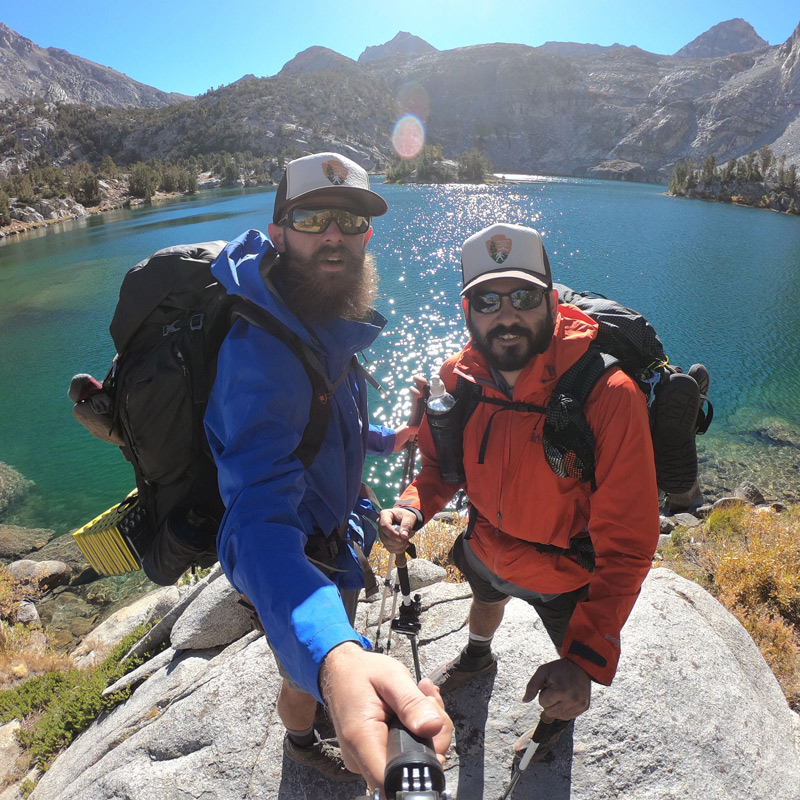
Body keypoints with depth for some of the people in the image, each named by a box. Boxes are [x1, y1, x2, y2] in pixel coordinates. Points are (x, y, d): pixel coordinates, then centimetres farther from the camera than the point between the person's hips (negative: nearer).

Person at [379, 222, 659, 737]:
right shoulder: (458, 379, -20)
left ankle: (559, 720, 66)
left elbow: (627, 547, -34)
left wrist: (586, 659, -43)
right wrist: (413, 509, -25)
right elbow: (441, 463, -3)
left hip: (567, 575, -4)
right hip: (486, 551, 4)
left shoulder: (609, 395, -37)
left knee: (569, 672, 26)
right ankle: (478, 657, 76)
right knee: (487, 599, 37)